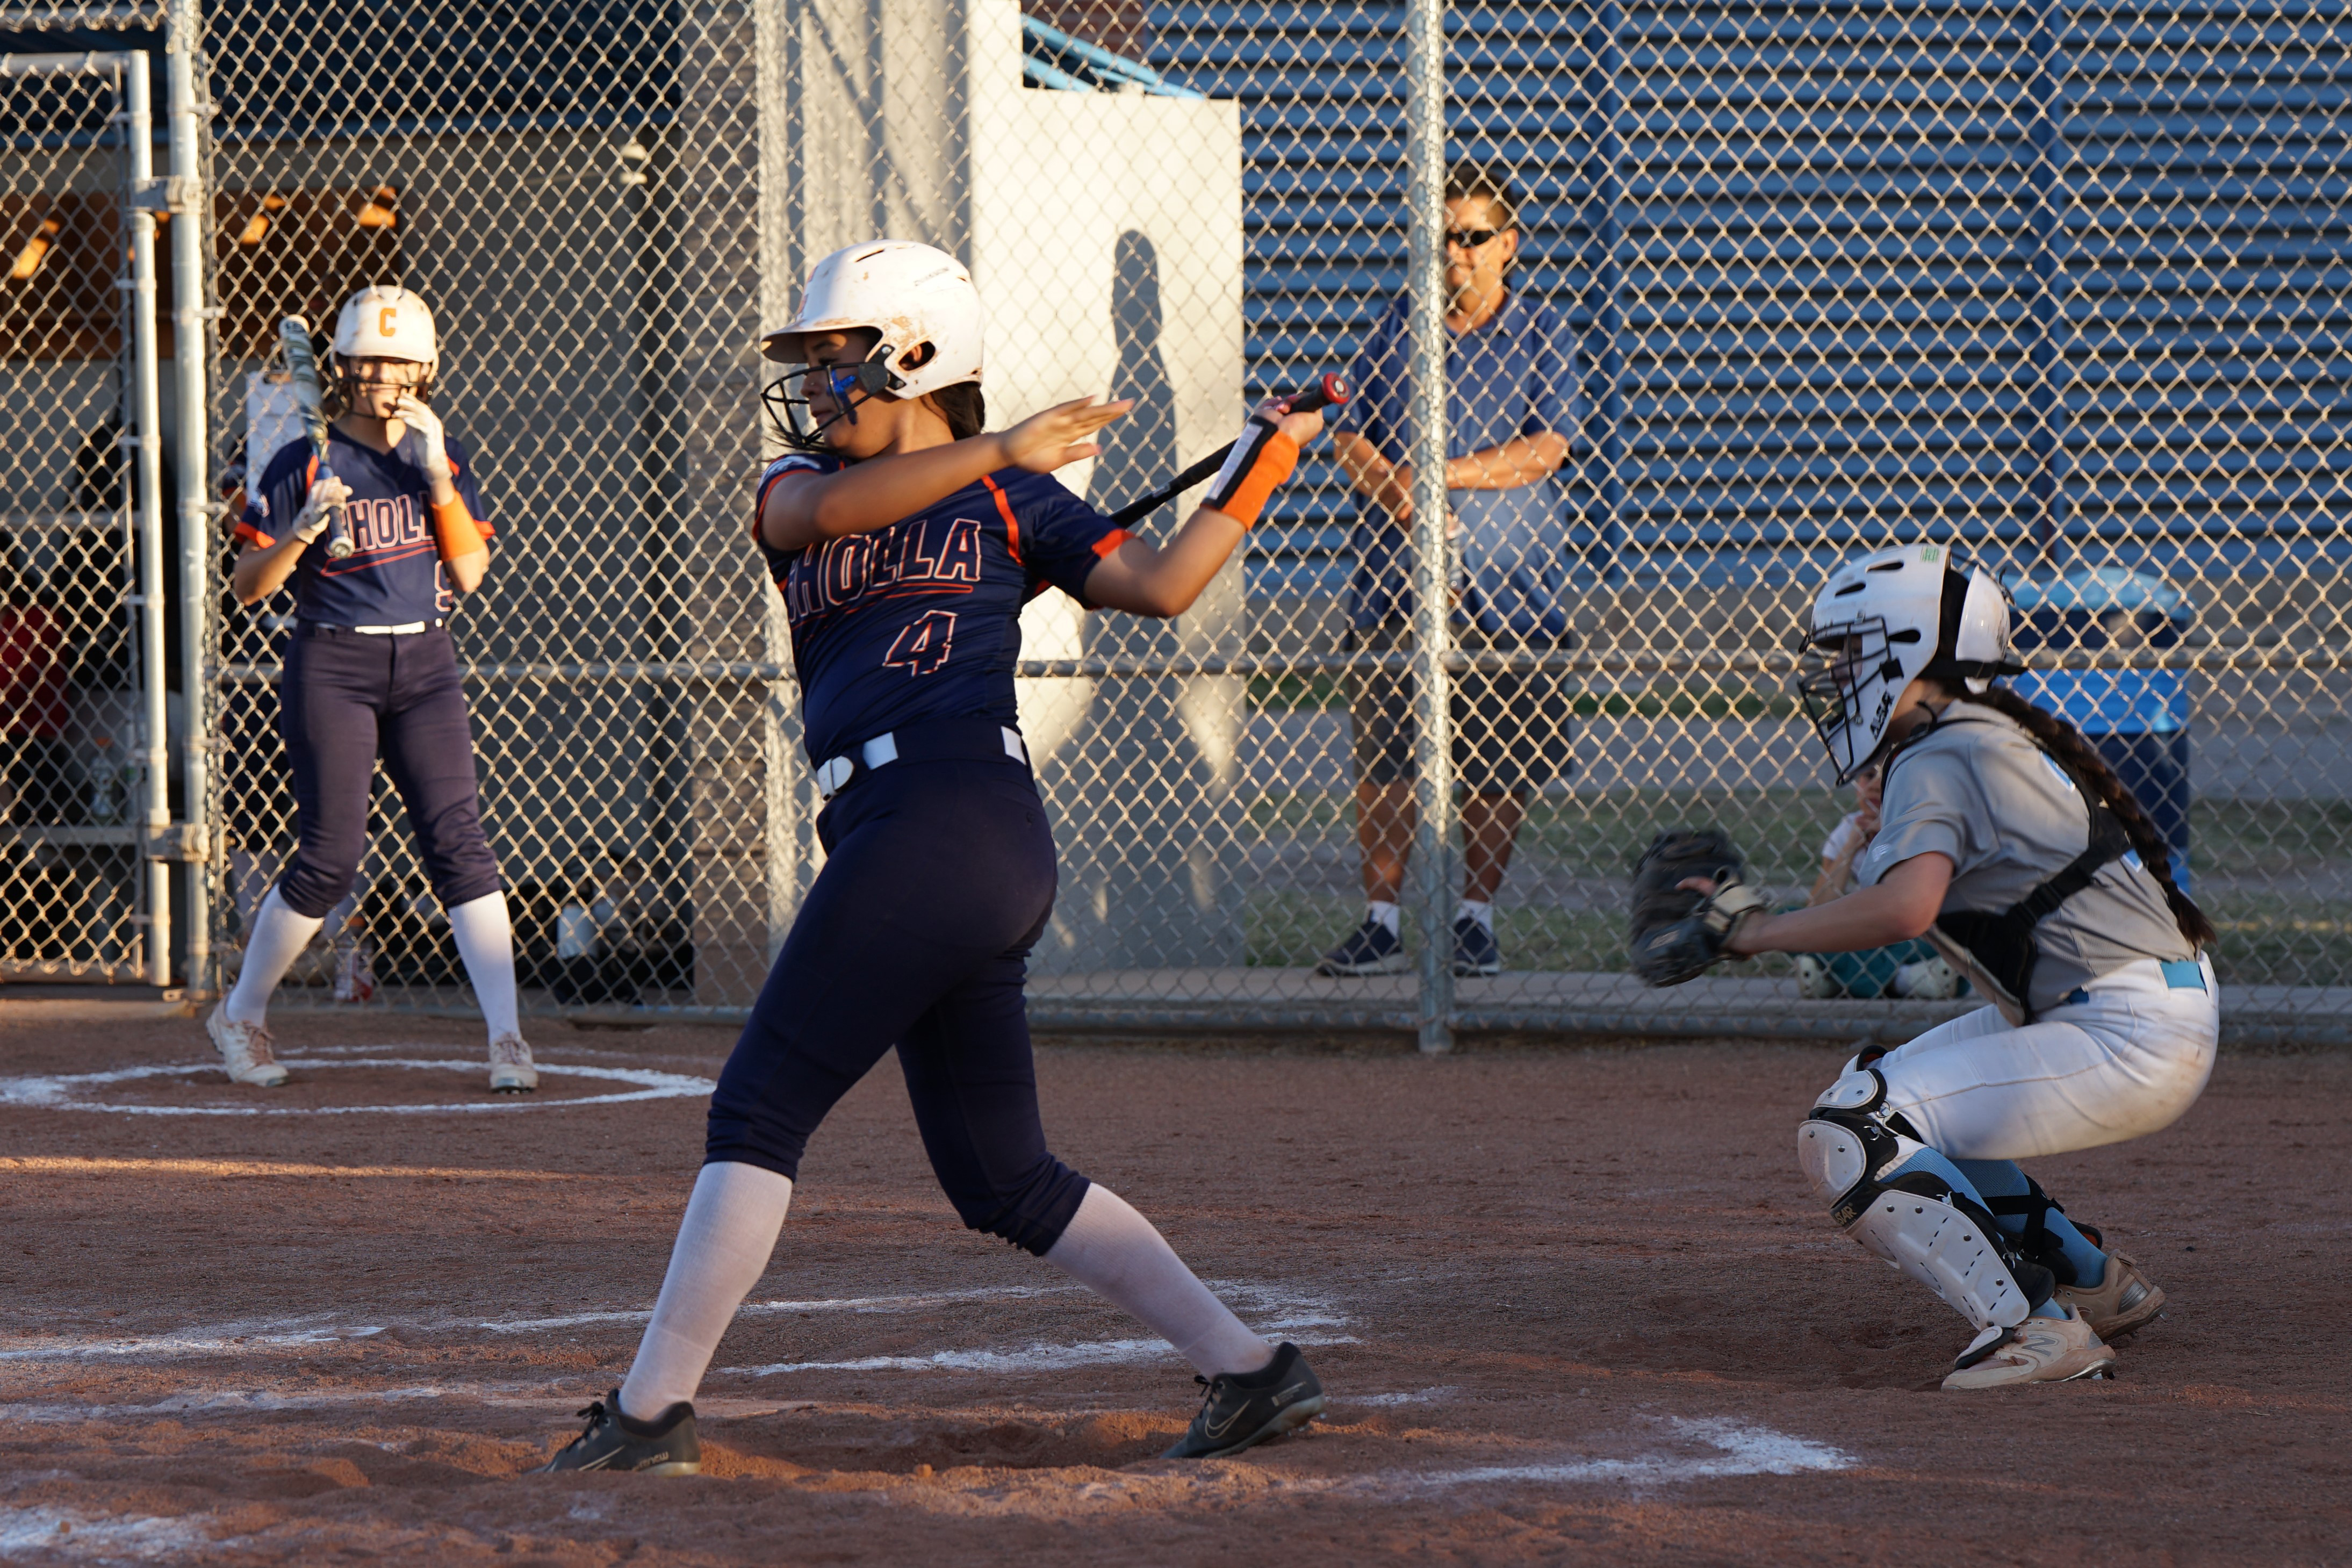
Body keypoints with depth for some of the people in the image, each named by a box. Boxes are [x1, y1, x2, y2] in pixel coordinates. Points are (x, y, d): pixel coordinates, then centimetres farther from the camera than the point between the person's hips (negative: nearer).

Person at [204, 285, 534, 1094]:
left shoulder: (443, 456, 8)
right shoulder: (305, 464, -3)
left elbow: (470, 572, -2)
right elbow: (248, 585, -4)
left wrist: (437, 478, -11)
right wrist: (302, 531, -21)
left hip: (425, 663, 3)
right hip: (333, 668, -3)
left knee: (458, 840, -8)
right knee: (329, 857, -6)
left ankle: (506, 1036, -10)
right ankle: (240, 1015, 14)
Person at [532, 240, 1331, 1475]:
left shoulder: (1011, 503, 8)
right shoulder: (798, 490, 22)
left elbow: (1160, 584, 0)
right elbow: (823, 510, -3)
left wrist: (1258, 471, 0)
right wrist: (994, 449, -9)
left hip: (949, 814, -7)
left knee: (760, 1113, -6)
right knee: (1002, 1179, 7)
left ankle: (650, 1411, -5)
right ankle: (1249, 1370, 9)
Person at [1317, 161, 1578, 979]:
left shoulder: (1539, 333, 4)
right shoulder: (1398, 328, 10)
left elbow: (1544, 449, -7)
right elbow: (1350, 438, 6)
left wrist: (1437, 475, -13)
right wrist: (1403, 502, -12)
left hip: (1507, 582, -2)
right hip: (1394, 574, 2)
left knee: (1500, 762, 0)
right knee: (1382, 756, 0)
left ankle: (1476, 915, 11)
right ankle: (1383, 919, 6)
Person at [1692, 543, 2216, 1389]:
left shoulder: (1936, 762, -13)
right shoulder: (1992, 736, 17)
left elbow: (1904, 908, -31)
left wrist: (1759, 932, -21)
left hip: (2130, 1035, -10)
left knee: (1848, 1136, -15)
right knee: (1882, 1102, 24)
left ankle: (2035, 1328, -18)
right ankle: (2097, 1283, 25)